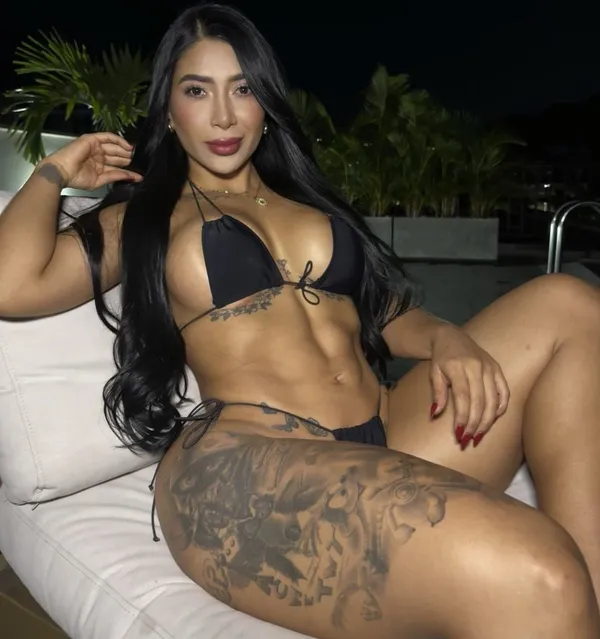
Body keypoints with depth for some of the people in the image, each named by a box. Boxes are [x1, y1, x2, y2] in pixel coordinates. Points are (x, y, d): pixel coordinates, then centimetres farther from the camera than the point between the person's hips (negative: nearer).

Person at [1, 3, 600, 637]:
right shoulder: (141, 217, 13)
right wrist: (53, 172, 13)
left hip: (393, 443, 7)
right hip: (244, 467, -6)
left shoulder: (307, 198, 24)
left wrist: (447, 339, 0)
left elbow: (385, 310, 22)